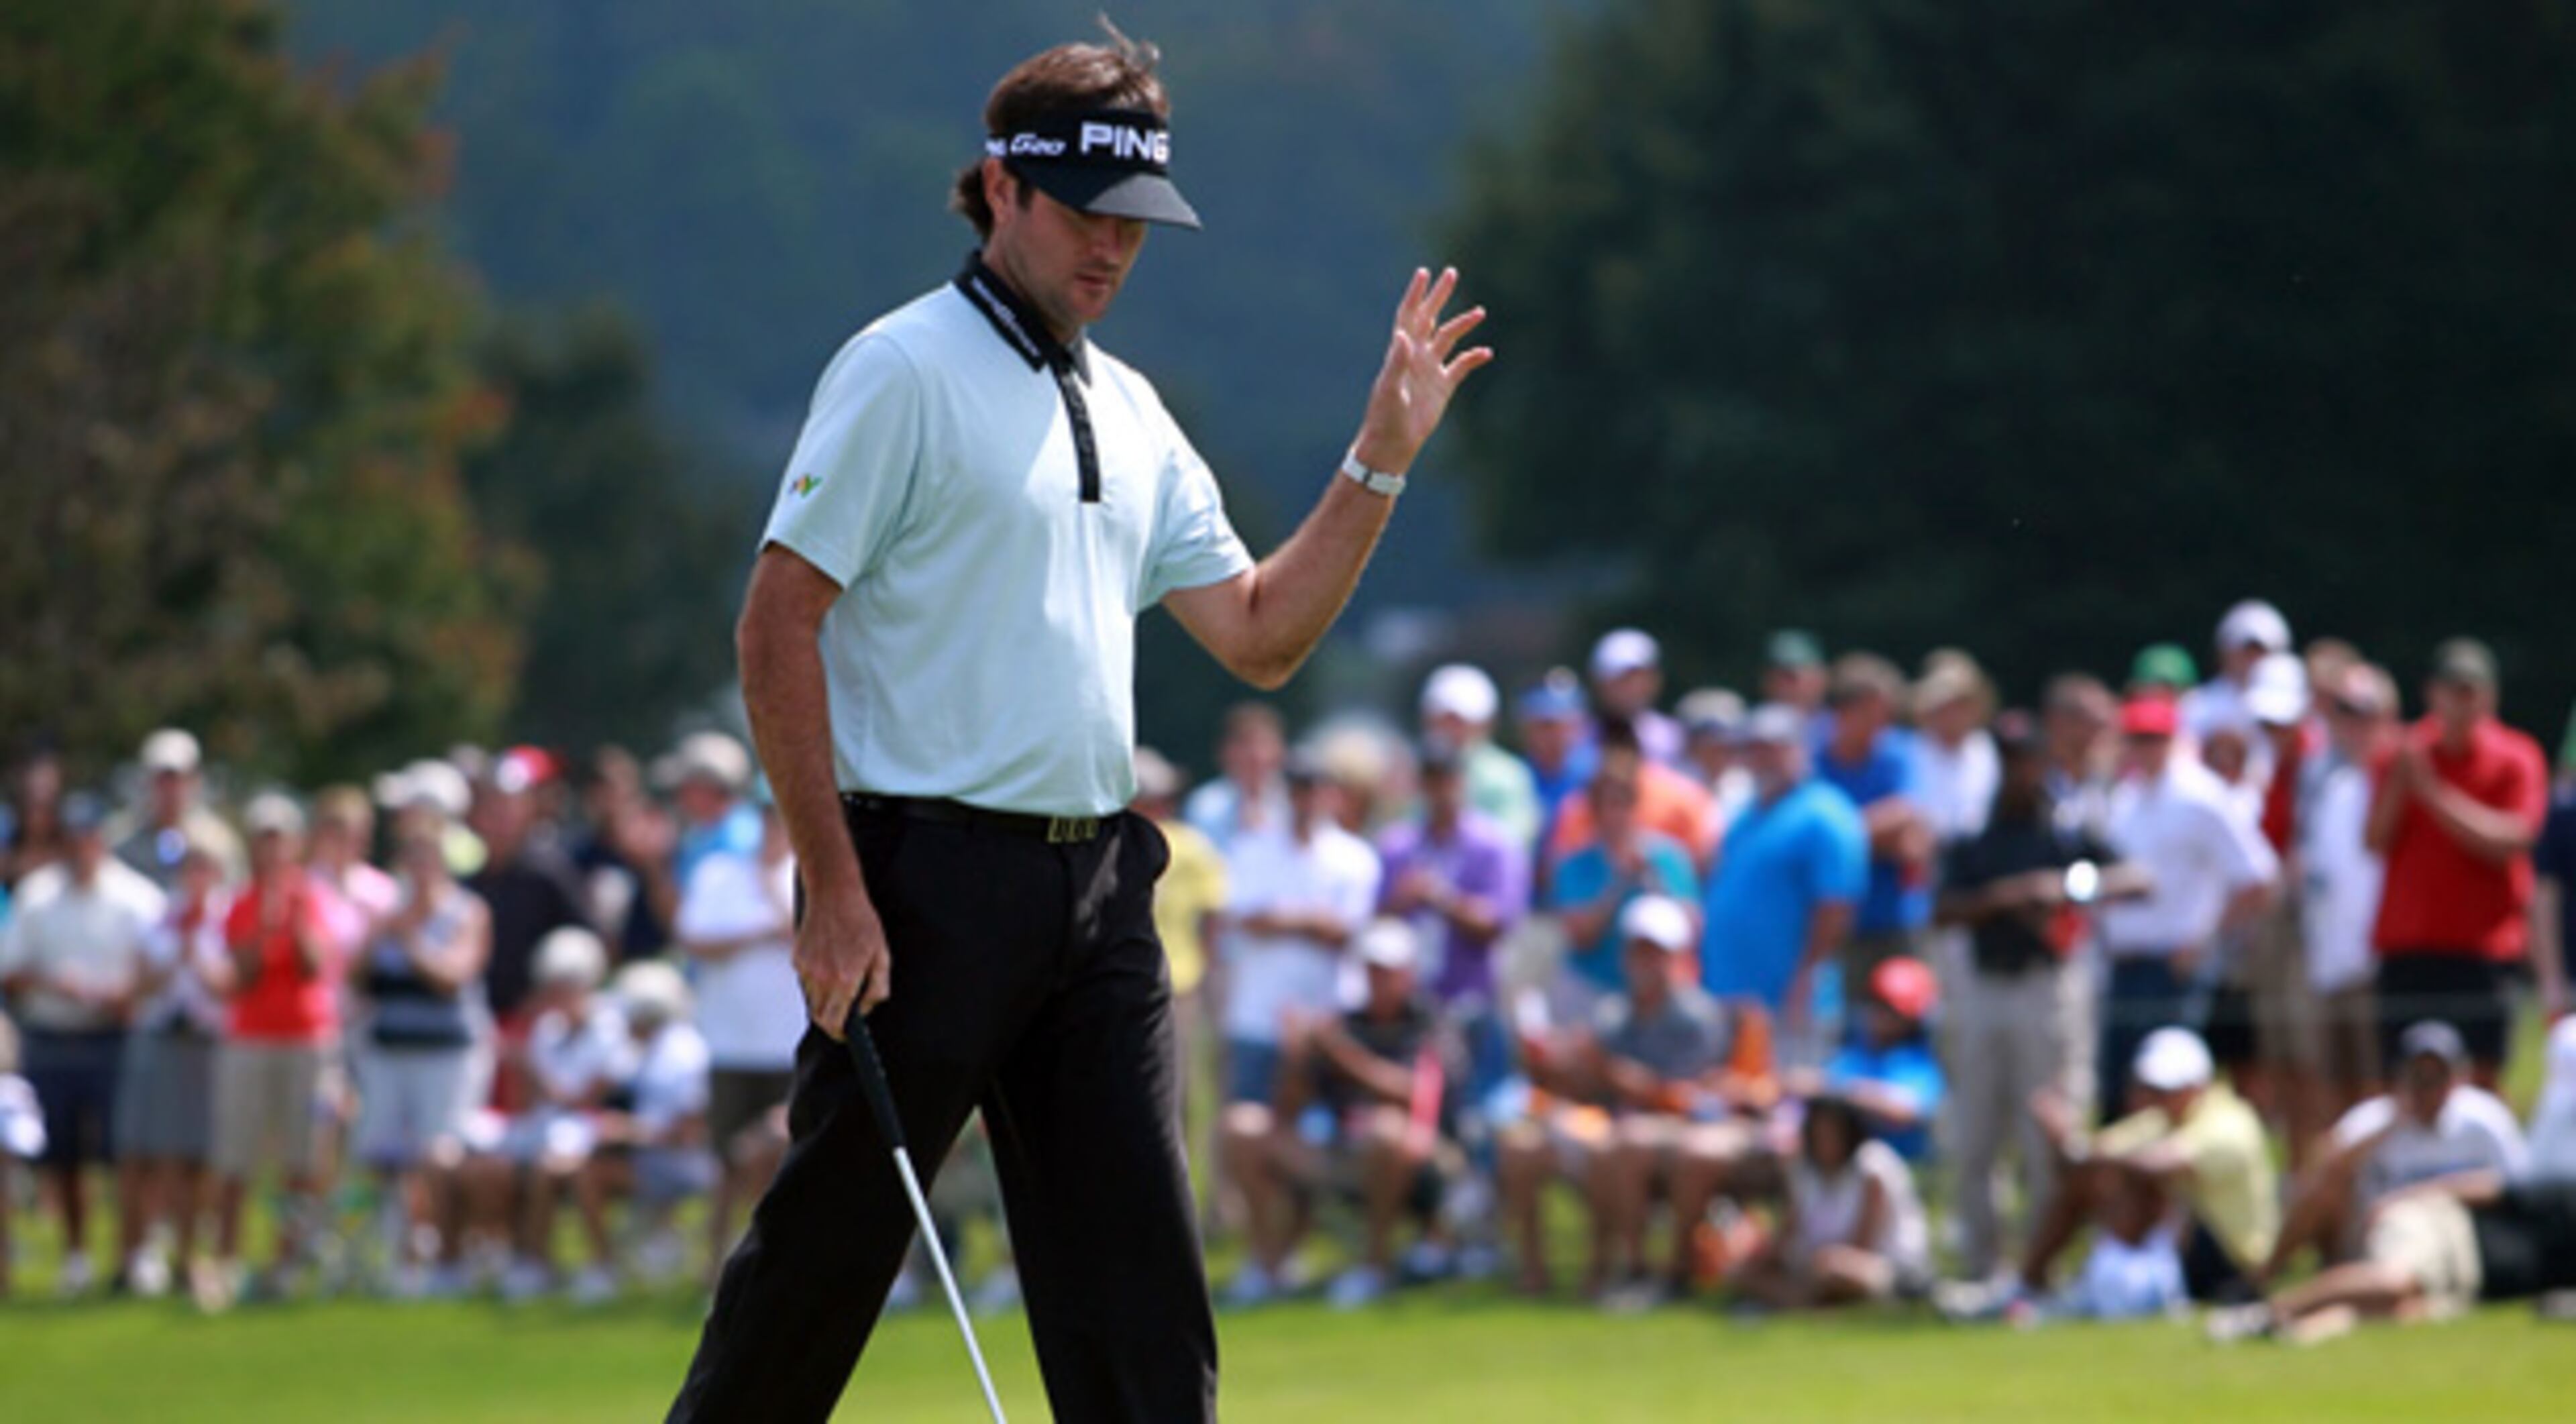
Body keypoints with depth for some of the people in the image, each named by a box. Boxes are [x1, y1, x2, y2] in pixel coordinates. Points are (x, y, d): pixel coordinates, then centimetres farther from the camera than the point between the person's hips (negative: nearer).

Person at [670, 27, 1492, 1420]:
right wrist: (834, 890, -17)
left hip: (1097, 884, 7)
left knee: (1138, 1277, 1)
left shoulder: (1130, 411, 16)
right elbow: (776, 627, -11)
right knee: (826, 1245, -1)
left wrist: (1380, 458, 6)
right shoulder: (904, 370, -7)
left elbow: (1259, 637, 17)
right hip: (930, 874, -7)